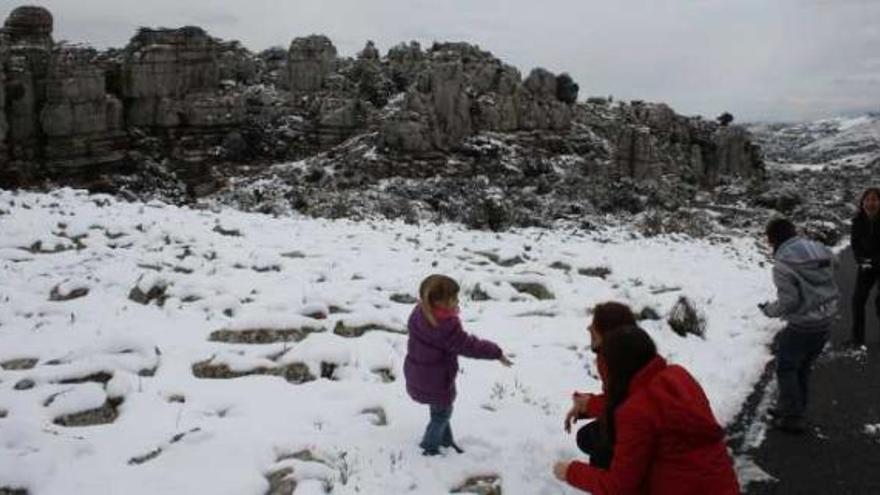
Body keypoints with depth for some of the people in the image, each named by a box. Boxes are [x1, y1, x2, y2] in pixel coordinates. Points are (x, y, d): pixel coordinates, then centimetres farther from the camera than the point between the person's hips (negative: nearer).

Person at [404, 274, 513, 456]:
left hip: (417, 375, 8)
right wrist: (496, 353, -17)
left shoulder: (419, 312, -9)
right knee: (442, 413, 19)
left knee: (439, 410, 28)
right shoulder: (446, 326, -34)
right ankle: (430, 446, 35)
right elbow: (469, 346, -26)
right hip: (435, 381, -8)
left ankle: (446, 441, 45)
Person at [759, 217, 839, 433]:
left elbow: (788, 302, -19)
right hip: (827, 321, 7)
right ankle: (794, 409, 35)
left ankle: (792, 418, 16)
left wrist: (769, 309, -1)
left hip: (802, 326, -7)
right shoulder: (820, 250, 3)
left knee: (786, 368, 10)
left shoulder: (782, 264, -19)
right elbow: (831, 286, 10)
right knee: (803, 367, 22)